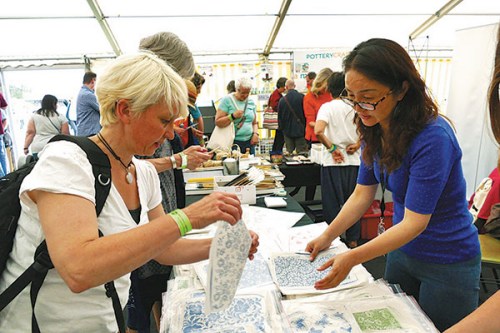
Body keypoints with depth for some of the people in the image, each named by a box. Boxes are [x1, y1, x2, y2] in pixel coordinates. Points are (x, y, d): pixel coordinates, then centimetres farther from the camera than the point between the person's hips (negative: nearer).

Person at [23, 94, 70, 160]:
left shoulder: (34, 116, 8)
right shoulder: (61, 117, 2)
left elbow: (30, 133, 4)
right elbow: (66, 135, 1)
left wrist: (26, 147, 6)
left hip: (37, 149, 2)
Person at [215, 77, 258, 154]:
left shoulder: (251, 102, 12)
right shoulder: (227, 100, -3)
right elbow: (218, 122, -8)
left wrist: (255, 133, 1)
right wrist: (233, 116, -19)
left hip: (249, 142, 5)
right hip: (232, 142, -4)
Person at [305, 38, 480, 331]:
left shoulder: (433, 138, -30)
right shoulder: (375, 131, -8)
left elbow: (414, 222, -29)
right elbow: (362, 194, -3)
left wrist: (352, 258, -34)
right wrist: (327, 237, -11)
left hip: (448, 263, -6)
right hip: (402, 249, 7)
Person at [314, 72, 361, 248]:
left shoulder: (327, 107, -7)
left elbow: (318, 131, -23)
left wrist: (332, 148, -13)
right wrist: (358, 143, -2)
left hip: (334, 161, -3)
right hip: (353, 160, 4)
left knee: (333, 203, 7)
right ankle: (352, 239, 26)